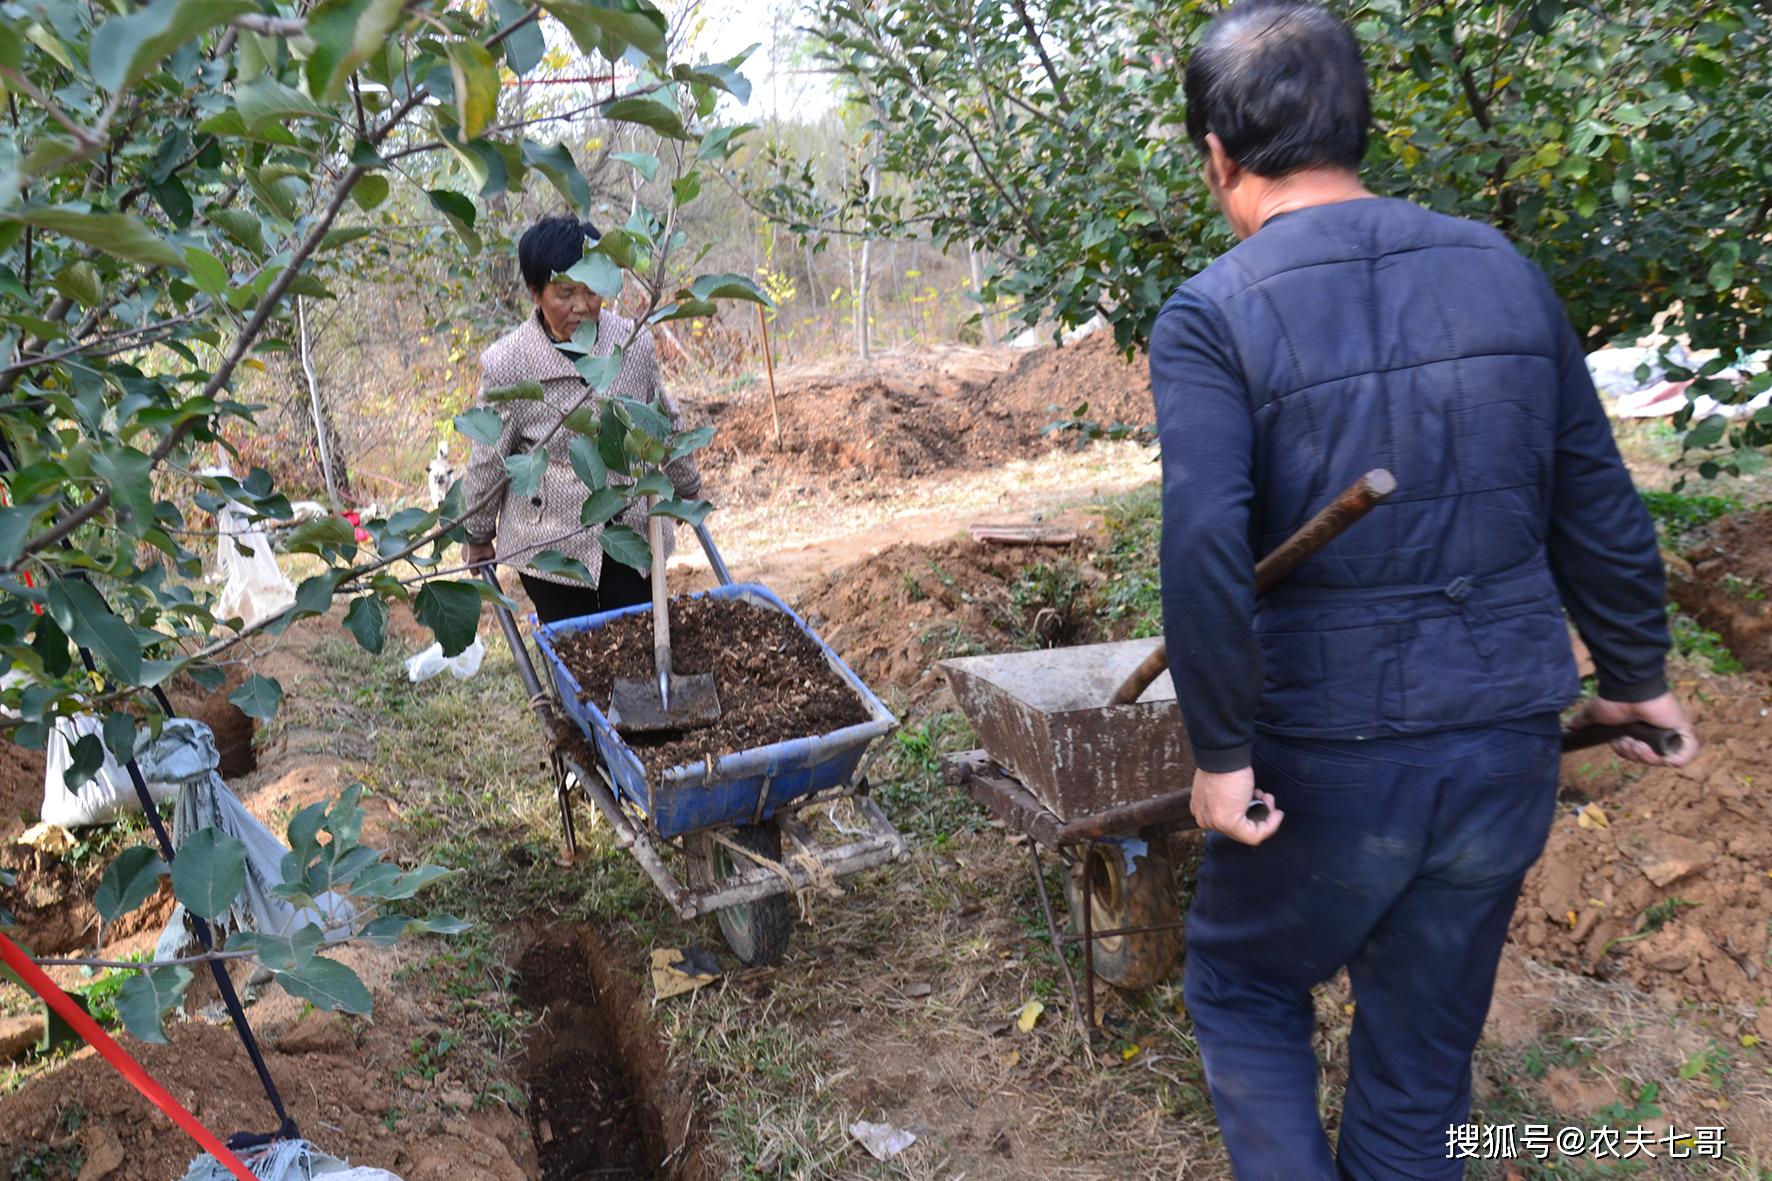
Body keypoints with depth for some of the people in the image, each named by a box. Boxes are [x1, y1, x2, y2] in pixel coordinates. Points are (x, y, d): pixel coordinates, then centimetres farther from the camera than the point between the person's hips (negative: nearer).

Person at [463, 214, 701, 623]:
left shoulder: (634, 342, -6)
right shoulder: (506, 364, -13)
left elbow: (665, 422, 11)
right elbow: (488, 460, -1)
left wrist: (686, 488, 23)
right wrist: (479, 537, 9)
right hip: (551, 544, -2)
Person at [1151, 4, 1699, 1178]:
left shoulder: (1212, 317, -12)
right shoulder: (1505, 271, 3)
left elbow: (1204, 548, -24)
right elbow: (1600, 514, 7)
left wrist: (1222, 752, -14)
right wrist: (1636, 674, 19)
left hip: (1327, 762, -4)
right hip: (1509, 746, 5)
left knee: (1243, 987, 23)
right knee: (1426, 1053, 21)